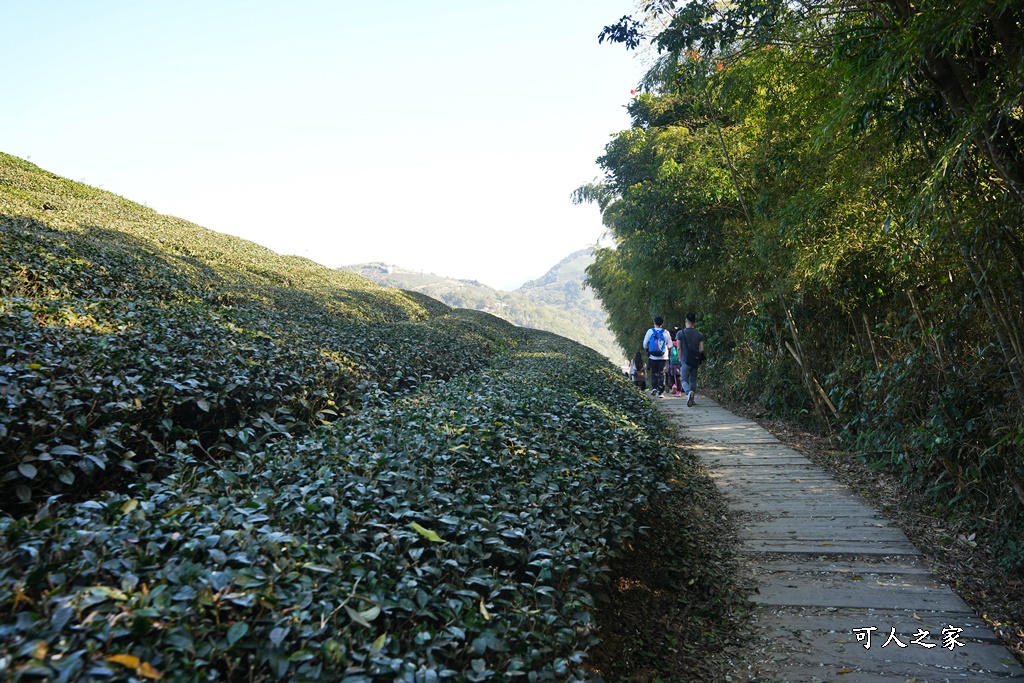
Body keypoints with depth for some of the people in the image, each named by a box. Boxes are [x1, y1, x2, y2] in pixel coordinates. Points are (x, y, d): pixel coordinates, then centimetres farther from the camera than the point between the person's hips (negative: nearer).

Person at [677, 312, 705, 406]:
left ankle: (689, 392, -28)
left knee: (684, 380, 2)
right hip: (695, 361, 2)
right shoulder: (699, 335, 1)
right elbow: (702, 349, -2)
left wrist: (681, 359, 3)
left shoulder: (680, 333, -4)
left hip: (685, 361, -2)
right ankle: (691, 399, 15)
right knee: (693, 380, 14)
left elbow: (679, 348, -7)